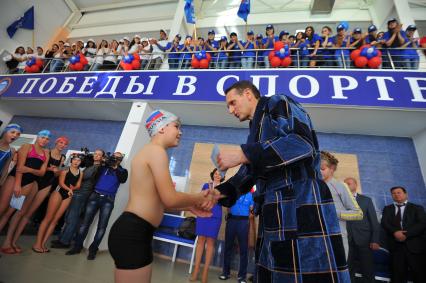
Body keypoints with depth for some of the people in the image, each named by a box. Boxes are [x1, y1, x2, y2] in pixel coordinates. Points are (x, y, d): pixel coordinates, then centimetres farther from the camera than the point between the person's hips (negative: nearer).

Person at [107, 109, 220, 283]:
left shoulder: (149, 152, 16)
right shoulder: (156, 150, -15)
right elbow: (170, 199, -21)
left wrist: (190, 206, 10)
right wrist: (201, 197, -4)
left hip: (135, 232, 10)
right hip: (133, 233, -10)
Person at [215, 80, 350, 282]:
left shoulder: (278, 103, 1)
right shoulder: (256, 131, 23)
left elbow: (301, 142, -19)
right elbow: (247, 175, 18)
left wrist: (243, 154, -20)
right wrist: (219, 193, 2)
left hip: (302, 206, -8)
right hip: (274, 215, 8)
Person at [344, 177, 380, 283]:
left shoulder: (366, 200, 6)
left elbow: (374, 221, 3)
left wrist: (375, 240, -5)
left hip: (364, 240, 0)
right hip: (347, 241, 0)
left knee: (368, 271, 9)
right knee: (348, 271, 9)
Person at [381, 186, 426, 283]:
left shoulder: (417, 208, 10)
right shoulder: (387, 209, 14)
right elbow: (384, 223, 2)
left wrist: (406, 234, -15)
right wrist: (395, 232, -18)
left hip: (414, 245, -1)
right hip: (396, 246, 1)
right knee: (397, 275, 3)